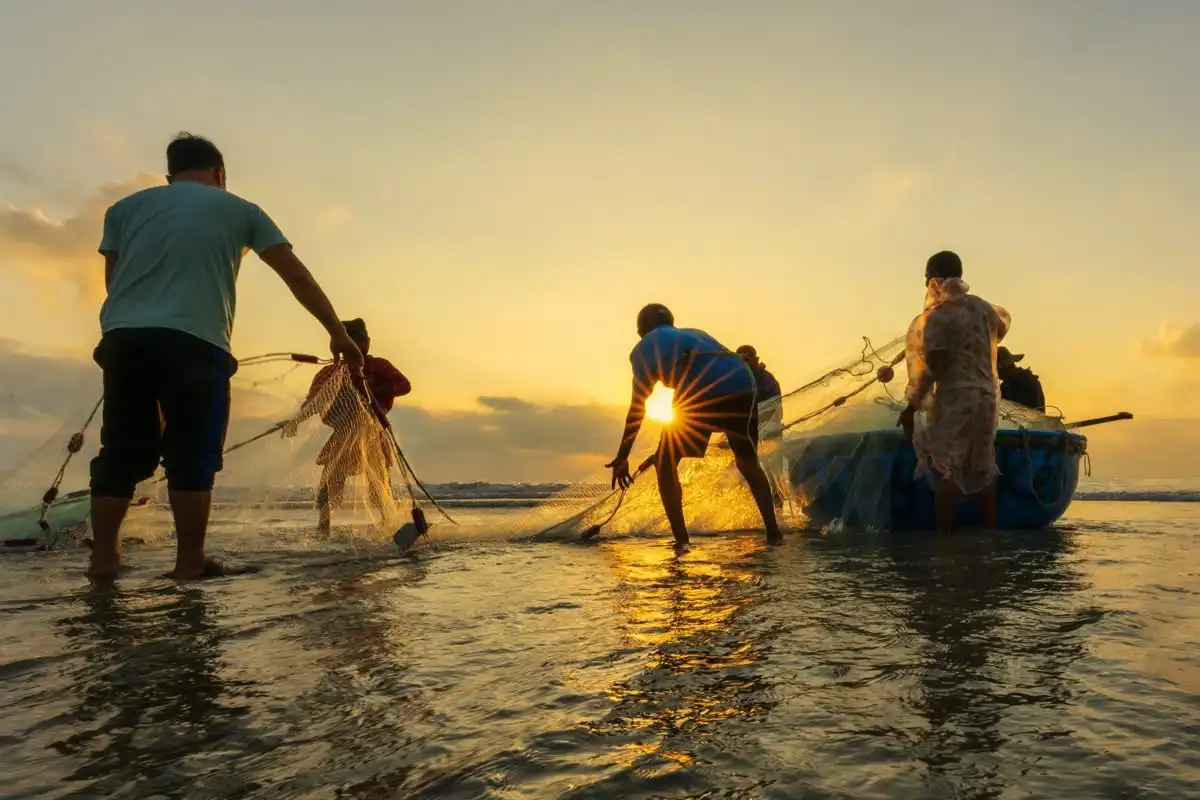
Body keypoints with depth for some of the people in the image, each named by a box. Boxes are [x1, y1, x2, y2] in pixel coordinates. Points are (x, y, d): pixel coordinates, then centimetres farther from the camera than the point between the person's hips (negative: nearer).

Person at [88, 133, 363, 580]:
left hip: (123, 336, 3)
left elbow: (112, 280, 20)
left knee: (122, 450, 10)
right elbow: (298, 277, 14)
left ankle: (103, 557, 10)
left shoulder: (125, 207, 25)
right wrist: (338, 334, 15)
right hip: (195, 341, -3)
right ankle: (190, 561, 5)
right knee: (193, 456, 2)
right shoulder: (240, 210, 18)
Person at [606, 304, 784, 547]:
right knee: (748, 463, 27)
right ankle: (773, 532, 23)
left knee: (665, 463, 15)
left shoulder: (645, 347, 23)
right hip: (741, 384, 5)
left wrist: (622, 456, 22)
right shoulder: (695, 334, 38)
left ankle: (681, 541, 9)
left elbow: (637, 407, 18)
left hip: (701, 389, -5)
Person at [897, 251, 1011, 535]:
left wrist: (912, 406, -13)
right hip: (987, 397, 7)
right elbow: (1002, 324, 31)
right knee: (983, 467, 15)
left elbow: (931, 366, -18)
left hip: (954, 398, -7)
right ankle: (991, 529, 21)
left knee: (945, 470, -3)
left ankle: (944, 532, -3)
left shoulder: (937, 315, -12)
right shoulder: (983, 308, 9)